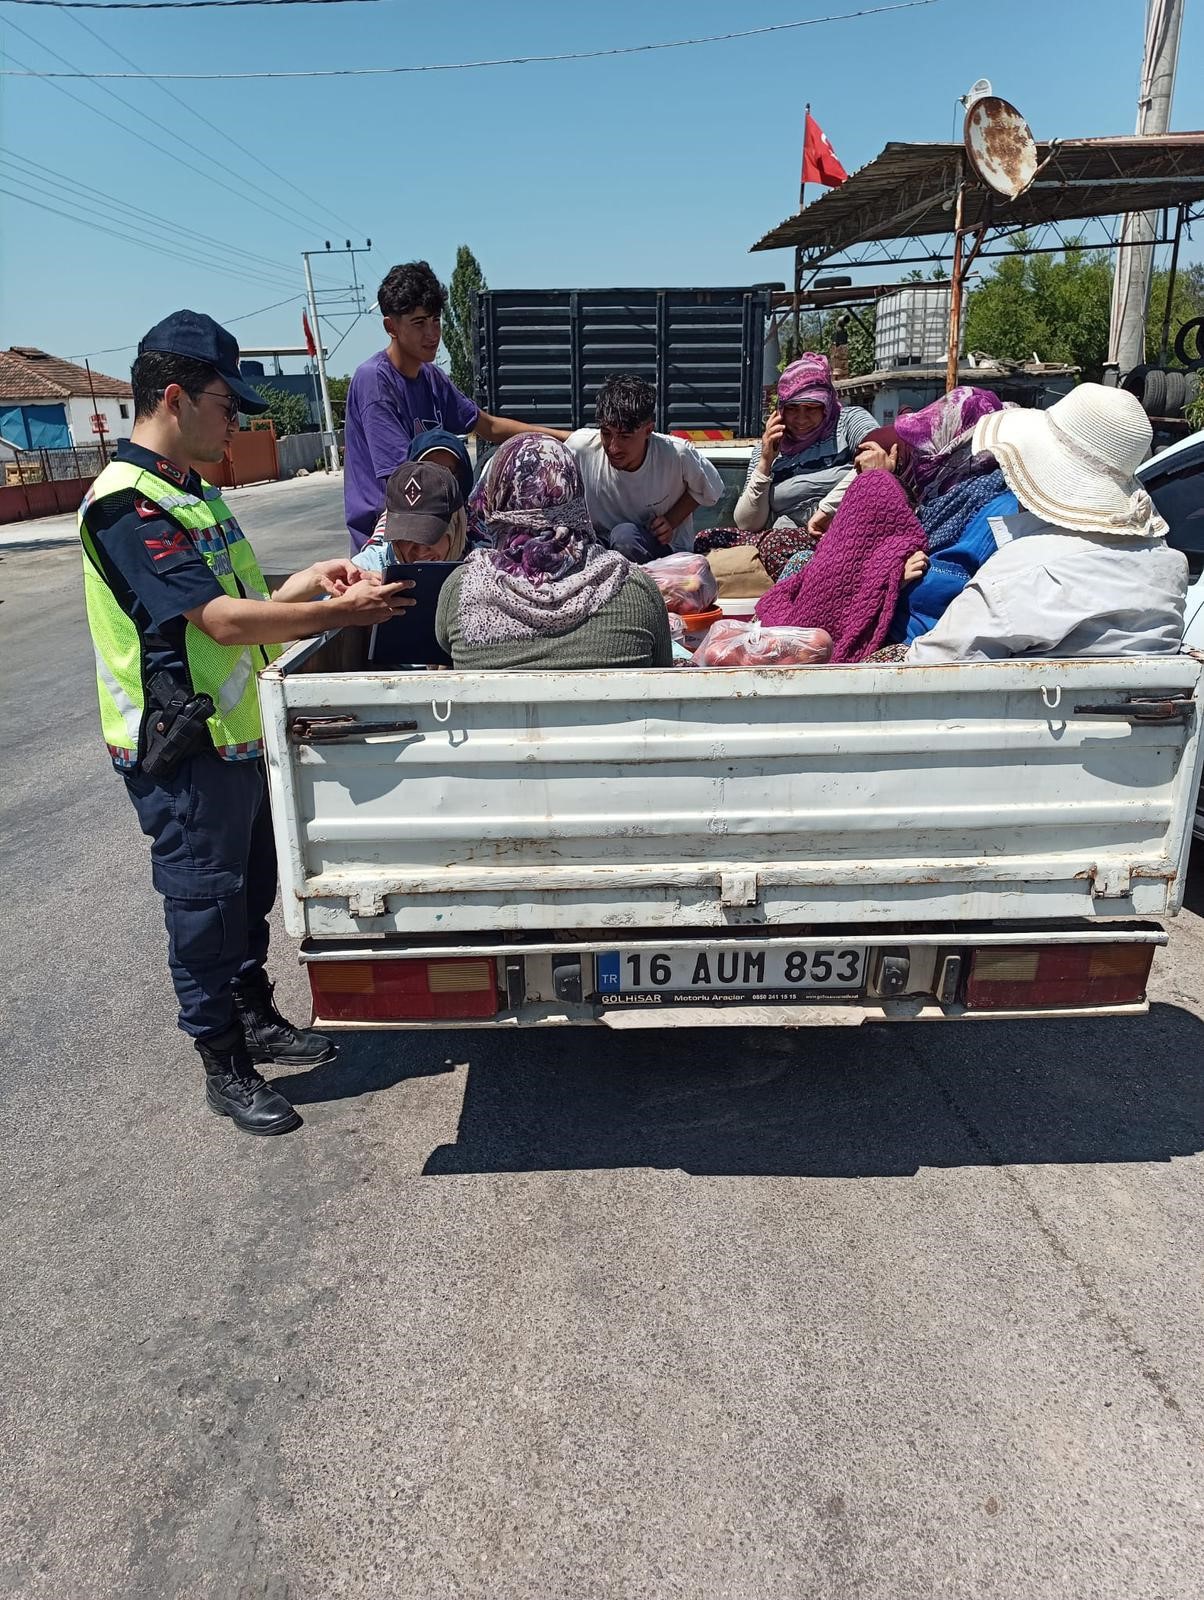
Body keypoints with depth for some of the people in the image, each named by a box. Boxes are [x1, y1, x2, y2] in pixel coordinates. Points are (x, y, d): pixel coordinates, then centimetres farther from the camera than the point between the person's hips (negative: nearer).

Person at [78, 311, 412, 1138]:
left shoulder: (194, 490, 13)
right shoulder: (126, 503, -18)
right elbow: (220, 621, -26)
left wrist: (311, 580, 1)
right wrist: (342, 612, -21)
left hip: (233, 735, 9)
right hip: (180, 751, -9)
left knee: (251, 889, 20)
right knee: (204, 904, 4)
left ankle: (257, 1018, 39)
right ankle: (225, 1066, 21)